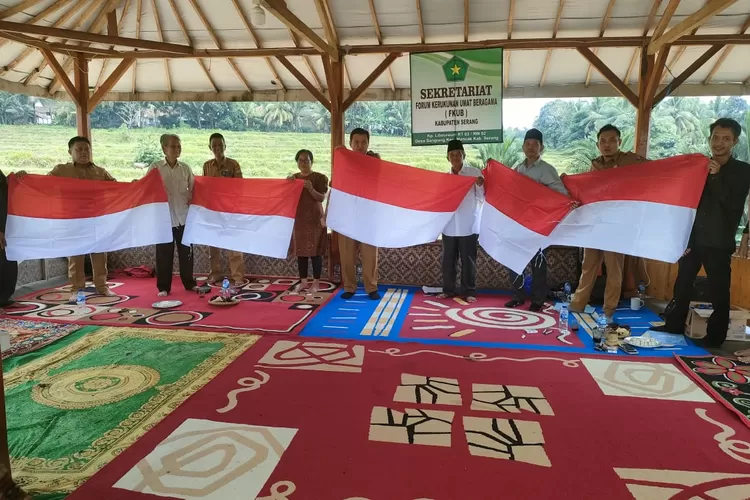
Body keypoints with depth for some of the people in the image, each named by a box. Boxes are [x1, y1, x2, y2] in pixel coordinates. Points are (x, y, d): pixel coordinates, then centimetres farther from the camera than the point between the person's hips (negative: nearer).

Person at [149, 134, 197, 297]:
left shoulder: (185, 168, 6)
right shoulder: (155, 168, -1)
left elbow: (193, 190, 10)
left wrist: (191, 202, -4)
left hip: (183, 217, 2)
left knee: (186, 252, 9)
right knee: (164, 254, 4)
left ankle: (189, 283, 23)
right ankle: (163, 287, 14)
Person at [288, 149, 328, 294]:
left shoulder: (320, 177, -4)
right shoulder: (292, 178, 11)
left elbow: (322, 198, -12)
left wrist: (311, 189, -29)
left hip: (315, 219, -4)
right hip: (298, 219, 4)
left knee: (315, 251, -3)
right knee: (300, 251, 7)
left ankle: (316, 283, 5)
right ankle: (303, 281, 17)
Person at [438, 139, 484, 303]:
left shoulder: (474, 172, -1)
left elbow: (482, 198, -4)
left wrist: (480, 186, -21)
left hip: (468, 226, -3)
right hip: (449, 225, 4)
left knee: (468, 260, 3)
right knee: (448, 259, 9)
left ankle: (469, 291, 12)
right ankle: (448, 289, 20)